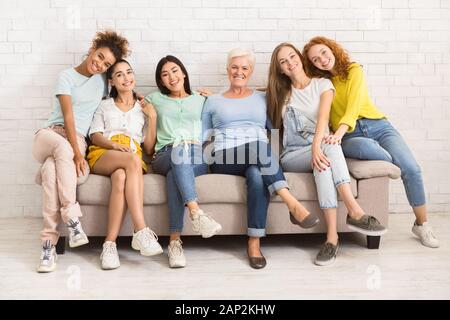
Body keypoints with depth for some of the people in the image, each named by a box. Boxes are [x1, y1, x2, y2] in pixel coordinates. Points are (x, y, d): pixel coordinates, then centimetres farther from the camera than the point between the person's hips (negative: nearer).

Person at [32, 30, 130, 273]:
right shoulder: (67, 76, 3)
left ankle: (49, 244, -39)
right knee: (62, 147, -40)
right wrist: (76, 152, -19)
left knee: (51, 169, -34)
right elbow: (68, 116, -9)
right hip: (49, 134, -1)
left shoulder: (102, 81, 16)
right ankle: (72, 220, -42)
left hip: (77, 141, 2)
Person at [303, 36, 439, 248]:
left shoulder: (354, 70, 3)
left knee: (411, 168, -21)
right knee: (368, 147, -40)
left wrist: (339, 132, -32)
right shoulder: (318, 82, 11)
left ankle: (422, 224, -3)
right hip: (349, 136, 0)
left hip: (378, 126, 0)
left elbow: (354, 105, -14)